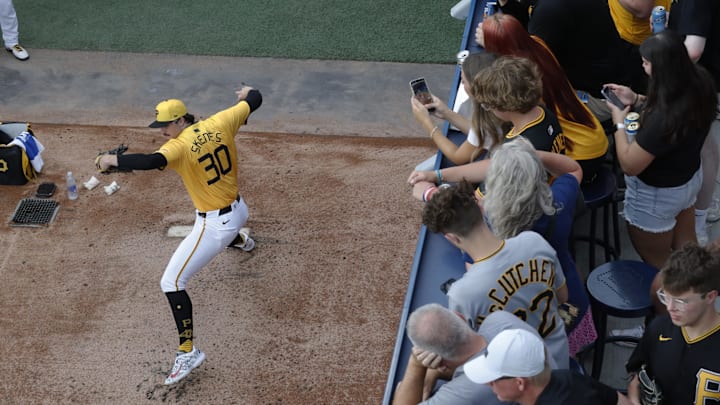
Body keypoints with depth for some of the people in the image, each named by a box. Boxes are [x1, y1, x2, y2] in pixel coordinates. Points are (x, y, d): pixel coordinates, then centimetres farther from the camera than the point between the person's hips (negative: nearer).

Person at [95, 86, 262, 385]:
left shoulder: (180, 147, -24)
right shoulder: (219, 123, -6)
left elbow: (151, 161, -44)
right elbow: (255, 100, 5)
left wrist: (113, 160, -33)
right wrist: (247, 93, 27)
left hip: (215, 227, -9)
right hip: (238, 211, 9)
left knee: (172, 283, -5)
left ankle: (188, 351, -8)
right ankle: (240, 241, 83)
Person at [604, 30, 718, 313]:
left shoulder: (664, 119, -42)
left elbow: (629, 165, -28)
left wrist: (619, 123, -15)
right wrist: (637, 100, 0)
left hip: (657, 196, -9)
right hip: (690, 178, 9)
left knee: (656, 263, 16)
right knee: (686, 248, 30)